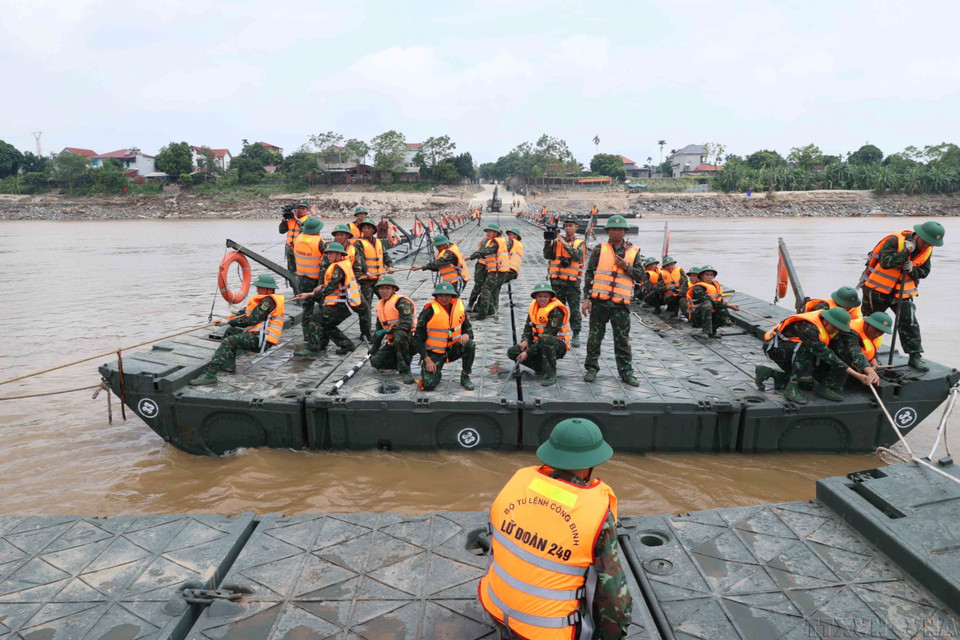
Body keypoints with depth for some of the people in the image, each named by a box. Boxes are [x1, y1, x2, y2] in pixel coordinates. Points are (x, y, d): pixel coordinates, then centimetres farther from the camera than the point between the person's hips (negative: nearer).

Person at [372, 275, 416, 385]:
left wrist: (385, 331, -22)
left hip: (410, 340, -7)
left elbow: (407, 326, -25)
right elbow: (379, 329, 24)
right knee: (375, 361, -7)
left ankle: (405, 371, -30)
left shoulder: (402, 302, -14)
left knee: (399, 335, -40)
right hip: (392, 342, 7)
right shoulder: (380, 305, 13)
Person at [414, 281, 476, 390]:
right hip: (434, 353, -3)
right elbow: (418, 338, -9)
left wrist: (466, 335, -18)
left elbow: (468, 327, 9)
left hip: (453, 350, 3)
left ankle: (465, 377, -5)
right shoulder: (429, 311, -15)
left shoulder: (459, 307, -3)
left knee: (470, 345, -26)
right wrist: (427, 360, -14)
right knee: (428, 384, -19)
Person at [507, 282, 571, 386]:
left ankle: (550, 375, -29)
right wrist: (525, 340, -11)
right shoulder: (533, 306, 4)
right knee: (512, 352, -9)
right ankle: (542, 367, 3)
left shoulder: (556, 311, -20)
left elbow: (547, 335, -24)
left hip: (558, 346, -7)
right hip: (539, 344, 7)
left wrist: (528, 352, -24)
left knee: (545, 340, -42)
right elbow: (528, 326, 12)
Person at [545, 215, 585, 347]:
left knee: (575, 309, -1)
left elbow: (578, 256, -15)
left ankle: (576, 336, 6)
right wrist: (548, 241, -12)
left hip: (572, 281, -2)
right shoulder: (557, 240, 10)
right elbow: (547, 256, 1)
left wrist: (565, 244, -17)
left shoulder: (579, 243, 4)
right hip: (557, 281, 2)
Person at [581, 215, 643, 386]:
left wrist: (626, 267, -11)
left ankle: (626, 372, 15)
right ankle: (592, 368, 20)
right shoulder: (599, 249, 4)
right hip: (599, 301, -1)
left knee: (623, 339, 5)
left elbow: (640, 275, 8)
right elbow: (589, 274, 4)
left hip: (621, 303, 1)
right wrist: (586, 298, -2)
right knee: (595, 336, 7)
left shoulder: (633, 252, 8)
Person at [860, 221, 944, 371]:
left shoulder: (927, 250, 0)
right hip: (877, 289, -4)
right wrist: (906, 252, -33)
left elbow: (924, 272, 7)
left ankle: (915, 356, 6)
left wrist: (912, 269, -14)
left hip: (902, 292, 4)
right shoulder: (895, 240, -20)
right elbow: (885, 262, -31)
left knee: (910, 323, -3)